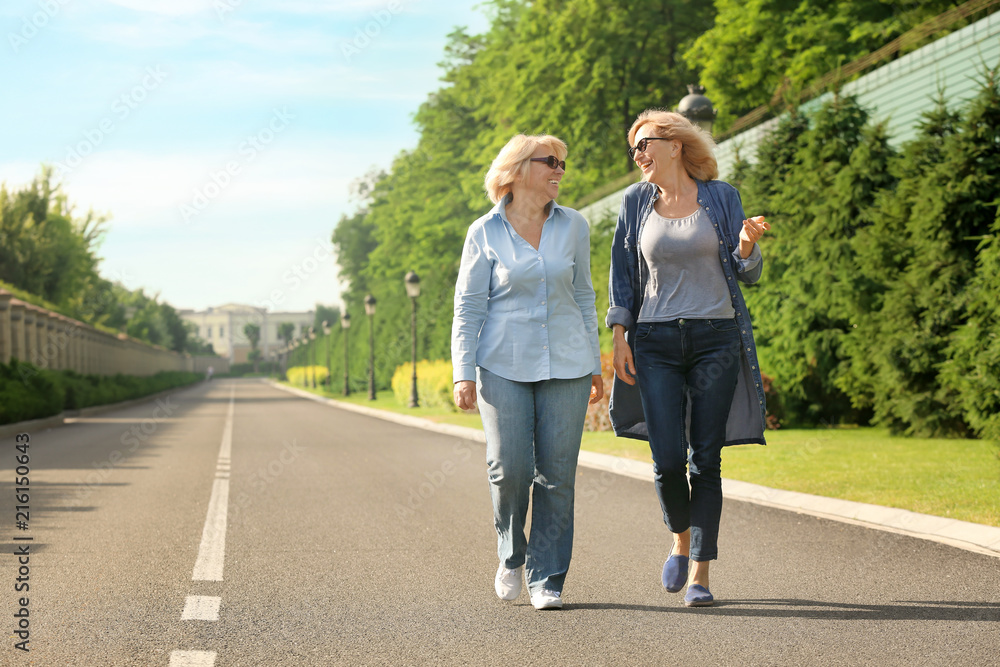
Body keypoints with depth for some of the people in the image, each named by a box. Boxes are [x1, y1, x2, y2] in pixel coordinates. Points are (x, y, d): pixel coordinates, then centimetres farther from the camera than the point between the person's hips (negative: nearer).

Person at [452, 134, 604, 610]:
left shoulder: (573, 227, 8)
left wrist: (593, 365, 15)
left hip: (564, 365, 2)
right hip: (504, 365, -2)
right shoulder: (485, 234, 1)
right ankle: (511, 554, 19)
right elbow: (468, 307, 1)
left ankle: (546, 579, 7)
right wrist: (463, 374, -7)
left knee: (557, 473, -2)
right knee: (509, 468, -9)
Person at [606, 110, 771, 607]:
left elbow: (747, 275, 5)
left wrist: (746, 245, -16)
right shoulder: (635, 202, 8)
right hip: (656, 342, 1)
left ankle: (700, 575, 4)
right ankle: (681, 538, 22)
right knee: (667, 460, -8)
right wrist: (619, 336, 2)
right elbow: (622, 274, 11)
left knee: (706, 459, -2)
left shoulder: (721, 197, 4)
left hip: (717, 339, -1)